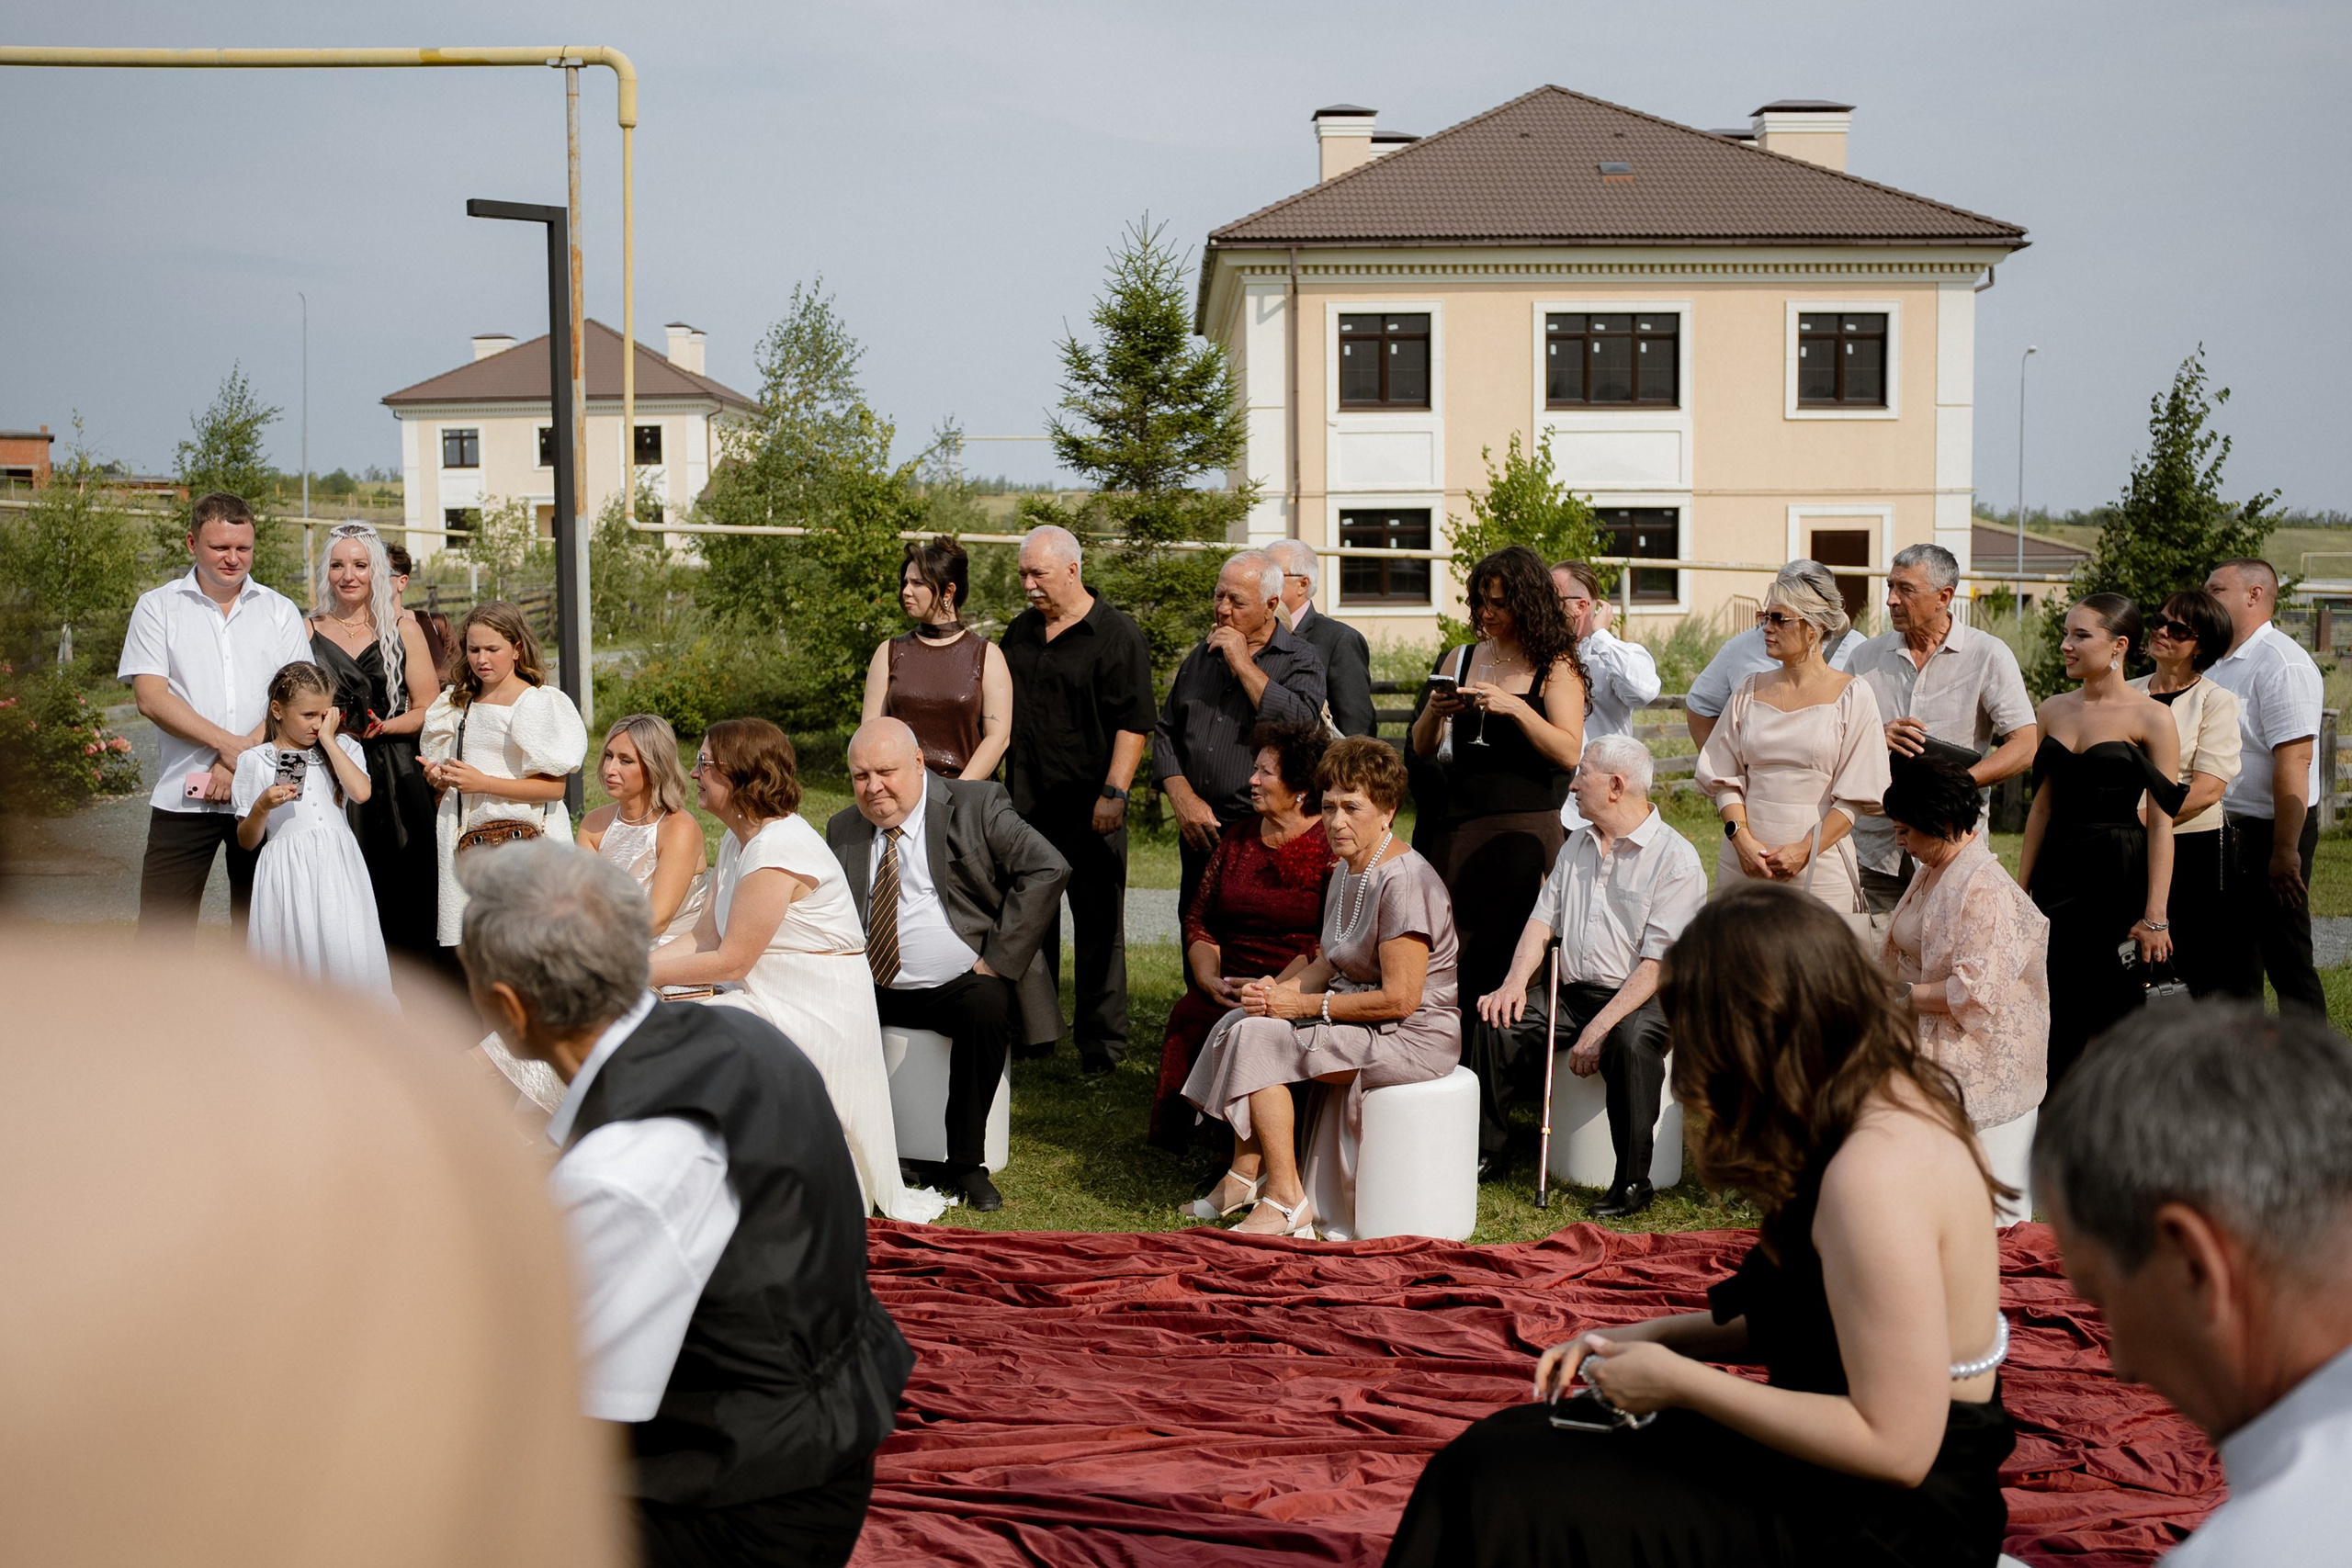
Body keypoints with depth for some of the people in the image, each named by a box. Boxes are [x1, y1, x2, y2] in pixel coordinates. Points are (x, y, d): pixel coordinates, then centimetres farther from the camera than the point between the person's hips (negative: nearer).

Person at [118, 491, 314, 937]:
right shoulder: (157, 608, 6)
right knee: (162, 929, -6)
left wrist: (243, 761, -11)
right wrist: (228, 744, -14)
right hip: (183, 797, -1)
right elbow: (151, 698, -4)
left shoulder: (280, 611, 11)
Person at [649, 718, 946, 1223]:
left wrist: (646, 975, -10)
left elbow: (730, 960, -19)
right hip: (769, 1000, 9)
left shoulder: (779, 848, -21)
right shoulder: (739, 840, 11)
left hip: (816, 1013, -9)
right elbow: (704, 939, 8)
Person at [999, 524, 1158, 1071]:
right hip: (1025, 801, 6)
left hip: (1088, 807, -6)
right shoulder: (1021, 631, 13)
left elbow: (1133, 724, -12)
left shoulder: (1117, 636, -8)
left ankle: (1101, 1040, 7)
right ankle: (1033, 1029, 22)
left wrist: (1113, 793, -18)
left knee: (1098, 923, 0)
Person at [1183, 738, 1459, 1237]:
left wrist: (1304, 1004, -17)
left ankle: (1286, 1198, -14)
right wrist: (1280, 989, -6)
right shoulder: (1346, 871, 10)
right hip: (1359, 1019, 10)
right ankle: (1245, 1175, 2)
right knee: (1237, 1023, -1)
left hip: (1413, 1034, -10)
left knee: (1258, 1039, -19)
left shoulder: (1405, 881, -21)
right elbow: (1332, 963, 16)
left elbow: (1399, 999, -24)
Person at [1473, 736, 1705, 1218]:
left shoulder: (1676, 858, -10)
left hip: (1643, 998, -6)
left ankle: (1633, 1182, -23)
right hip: (1573, 993, 6)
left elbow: (1657, 965, -17)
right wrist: (1515, 982, -6)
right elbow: (1543, 920, 14)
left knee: (1629, 1041, -37)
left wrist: (1600, 1028, -25)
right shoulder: (1577, 844, 15)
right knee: (1497, 1020, -17)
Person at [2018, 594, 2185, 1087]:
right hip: (2058, 873, 5)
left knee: (2113, 1017, 1)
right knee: (2057, 1022, 4)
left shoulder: (2151, 718, -7)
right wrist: (2019, 890, 12)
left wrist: (2155, 915, -13)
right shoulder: (2054, 710, 10)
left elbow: (2162, 821, -9)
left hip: (2119, 877, -5)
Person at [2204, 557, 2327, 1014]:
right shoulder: (2218, 664, 15)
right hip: (2226, 835, 9)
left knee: (2287, 963, -3)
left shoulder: (2280, 663, -15)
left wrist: (2285, 851, -25)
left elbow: (2293, 761, -22)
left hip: (2268, 836, -9)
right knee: (2234, 964, 15)